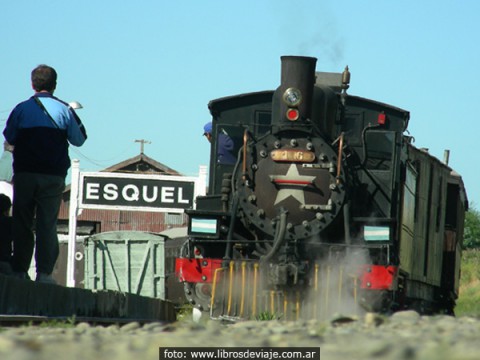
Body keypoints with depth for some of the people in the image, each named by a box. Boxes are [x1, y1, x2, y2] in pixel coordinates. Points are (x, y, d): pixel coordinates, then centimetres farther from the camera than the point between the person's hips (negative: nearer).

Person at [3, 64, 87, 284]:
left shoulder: (21, 109, 0)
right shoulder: (64, 110, -1)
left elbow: (9, 138, 9)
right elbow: (79, 140, 7)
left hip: (24, 174, 0)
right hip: (53, 176, 0)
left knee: (22, 224, 6)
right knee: (47, 225, 0)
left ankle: (19, 271, 3)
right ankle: (44, 272, -6)